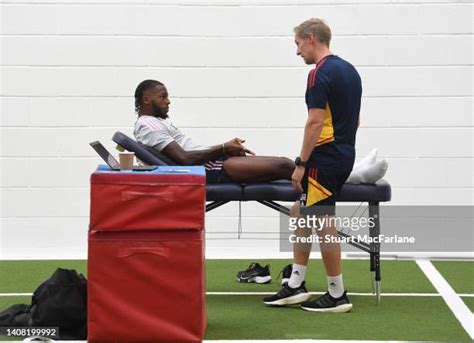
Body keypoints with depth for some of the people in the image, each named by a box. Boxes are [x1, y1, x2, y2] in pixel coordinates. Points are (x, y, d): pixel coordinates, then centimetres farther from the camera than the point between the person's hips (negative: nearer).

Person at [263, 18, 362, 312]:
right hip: (343, 155, 10)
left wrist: (301, 164, -16)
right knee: (301, 214, 16)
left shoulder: (320, 73, -16)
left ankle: (337, 295, 4)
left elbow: (315, 122, -20)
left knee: (323, 224, -3)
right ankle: (295, 286, 17)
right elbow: (354, 120, 18)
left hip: (325, 158, -10)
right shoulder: (349, 70, 13)